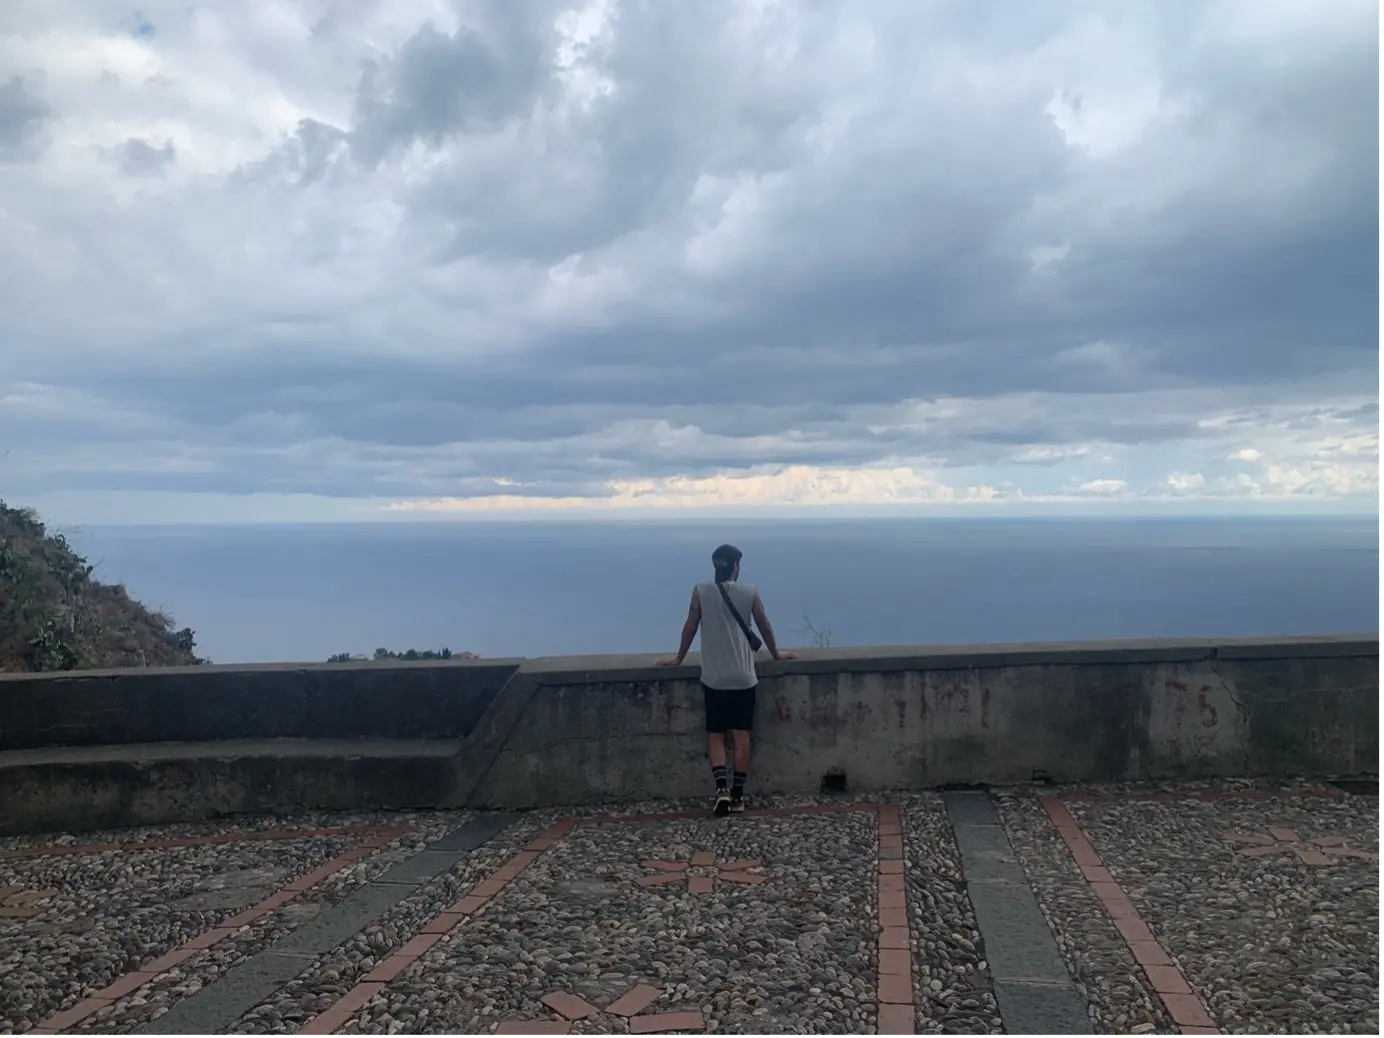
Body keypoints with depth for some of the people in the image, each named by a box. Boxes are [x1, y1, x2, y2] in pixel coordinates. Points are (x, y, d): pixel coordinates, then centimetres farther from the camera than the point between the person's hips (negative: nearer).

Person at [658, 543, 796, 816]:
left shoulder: (701, 591, -3)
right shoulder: (749, 592, -2)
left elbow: (690, 628, 2)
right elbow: (765, 627, 7)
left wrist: (678, 658, 16)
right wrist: (776, 653, 24)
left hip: (713, 678, 0)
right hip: (743, 678, 0)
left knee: (715, 735, 9)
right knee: (741, 735, 7)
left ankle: (722, 788, -8)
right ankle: (737, 795, 10)